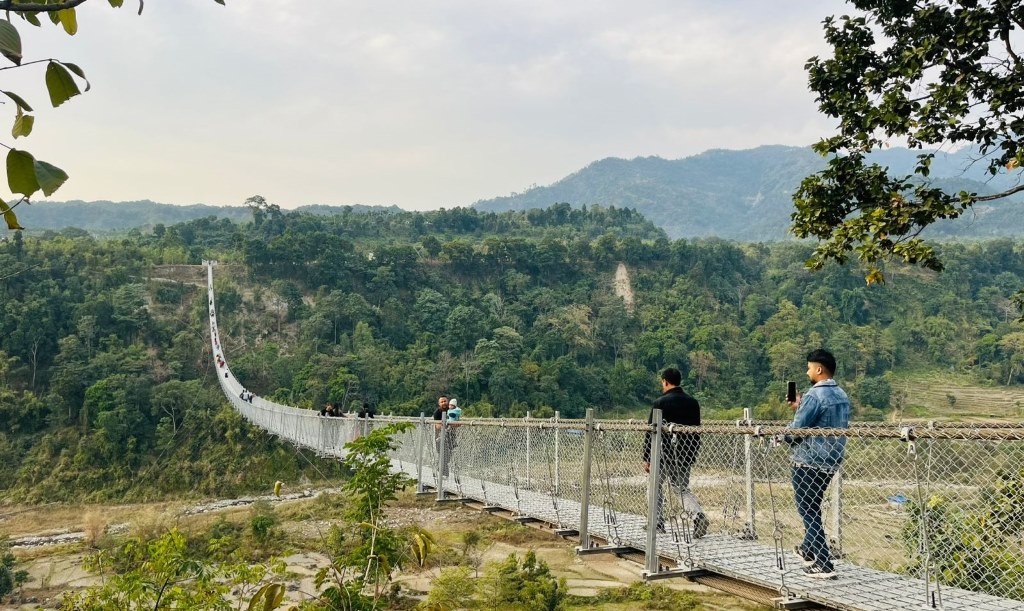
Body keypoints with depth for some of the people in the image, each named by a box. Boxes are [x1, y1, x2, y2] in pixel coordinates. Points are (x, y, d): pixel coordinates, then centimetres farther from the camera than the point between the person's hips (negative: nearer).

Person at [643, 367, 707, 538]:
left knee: (655, 485, 17)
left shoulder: (660, 402, -9)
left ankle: (657, 522, 18)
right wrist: (693, 454, 19)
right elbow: (697, 430, 11)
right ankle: (698, 515, -15)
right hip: (686, 454, 4)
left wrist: (646, 458, -5)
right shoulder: (693, 402, 7)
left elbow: (651, 432, -9)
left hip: (665, 454, -4)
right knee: (682, 488, 11)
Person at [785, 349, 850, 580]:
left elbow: (795, 431, -17)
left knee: (809, 512, 0)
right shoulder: (842, 396, 9)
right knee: (813, 508, 23)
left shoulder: (814, 396, -18)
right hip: (831, 461, 9)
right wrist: (800, 407, 17)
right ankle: (808, 549, 35)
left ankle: (824, 565, 0)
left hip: (809, 462, -9)